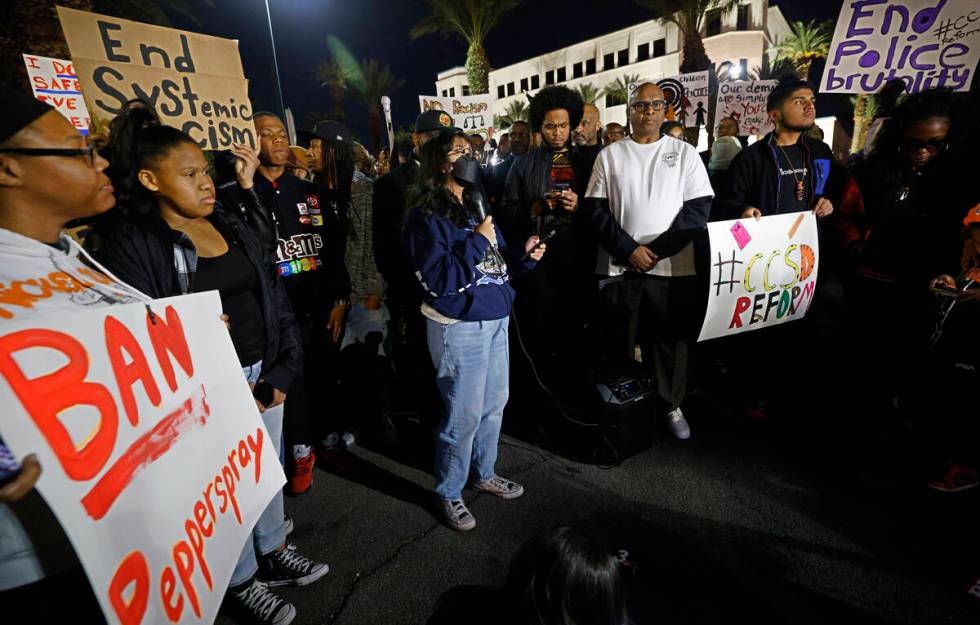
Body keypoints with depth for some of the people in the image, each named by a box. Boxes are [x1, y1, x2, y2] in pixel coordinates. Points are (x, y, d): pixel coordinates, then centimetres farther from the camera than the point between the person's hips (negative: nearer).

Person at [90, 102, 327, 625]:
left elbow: (276, 298, 5)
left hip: (265, 374, 5)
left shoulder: (232, 226, 7)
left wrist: (284, 370, -2)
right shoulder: (131, 242, -10)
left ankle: (273, 553, 44)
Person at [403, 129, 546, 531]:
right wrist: (477, 242, -18)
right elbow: (436, 280, -20)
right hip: (459, 327, -8)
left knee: (494, 404, 18)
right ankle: (449, 493, 26)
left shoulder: (475, 206, 14)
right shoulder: (427, 216, -11)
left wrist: (523, 256, -1)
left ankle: (484, 473, 41)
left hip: (495, 319, 8)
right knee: (464, 414, 2)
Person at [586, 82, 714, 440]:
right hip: (620, 266, 0)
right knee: (620, 343, 8)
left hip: (672, 267, 0)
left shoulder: (684, 153, 8)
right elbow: (597, 210, 1)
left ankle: (671, 405, 26)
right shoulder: (610, 155, 8)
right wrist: (629, 250, -11)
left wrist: (656, 250, -11)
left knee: (671, 340, 7)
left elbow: (699, 209, 0)